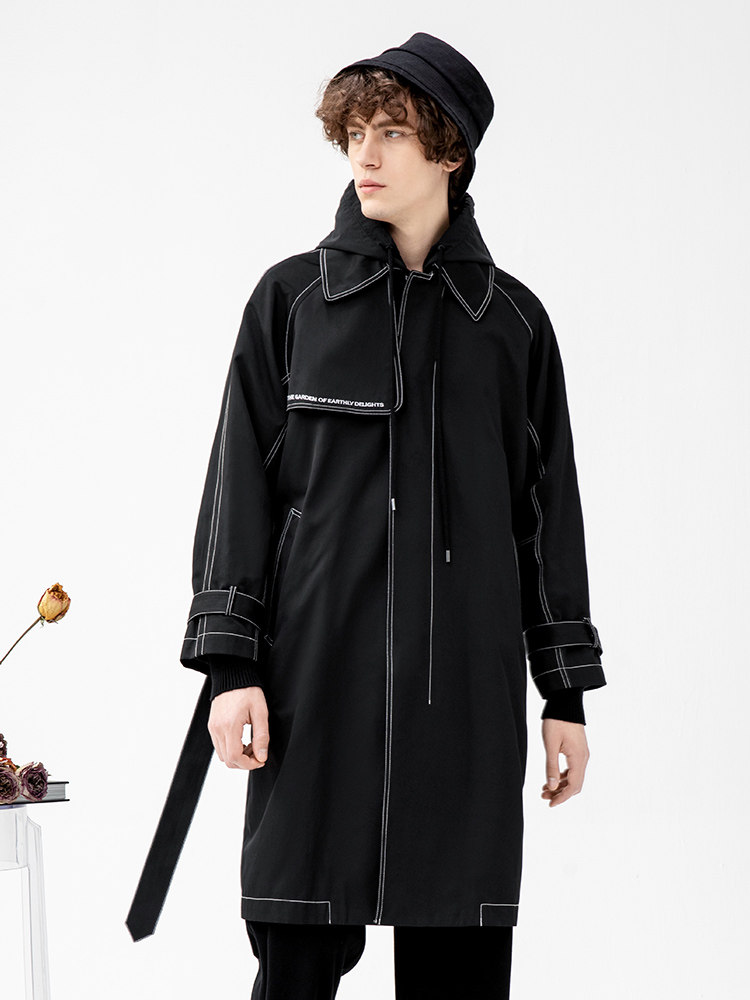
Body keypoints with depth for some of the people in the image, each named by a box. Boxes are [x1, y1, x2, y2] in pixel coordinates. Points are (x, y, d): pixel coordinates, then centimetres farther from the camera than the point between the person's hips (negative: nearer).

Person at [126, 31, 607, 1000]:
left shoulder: (511, 321, 9)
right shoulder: (291, 299, 6)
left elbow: (548, 511, 12)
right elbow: (239, 485, 4)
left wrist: (567, 692, 10)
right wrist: (229, 663, -4)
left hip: (465, 691, 1)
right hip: (318, 678, -1)